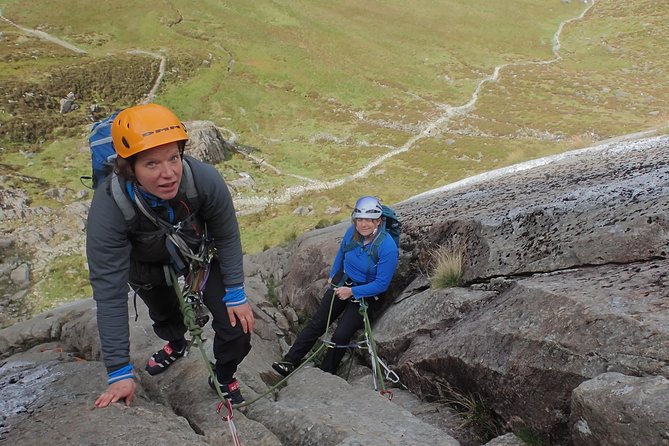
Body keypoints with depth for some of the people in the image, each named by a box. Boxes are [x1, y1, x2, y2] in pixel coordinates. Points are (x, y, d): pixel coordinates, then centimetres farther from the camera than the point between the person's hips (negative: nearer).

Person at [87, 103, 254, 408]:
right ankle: (176, 345, 65)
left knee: (237, 326, -9)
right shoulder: (108, 207, -40)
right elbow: (110, 293, -35)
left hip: (201, 256, 0)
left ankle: (224, 380, 25)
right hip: (148, 269, 0)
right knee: (164, 316, 26)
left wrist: (235, 294, -12)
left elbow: (227, 237, -17)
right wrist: (119, 372, -32)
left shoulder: (204, 179, -39)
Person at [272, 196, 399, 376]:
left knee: (341, 335, -15)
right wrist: (332, 275, 20)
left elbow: (382, 284, -22)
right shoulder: (352, 232, -11)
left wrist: (352, 292, -21)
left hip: (368, 294, -4)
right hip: (343, 282, 5)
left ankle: (325, 374, 3)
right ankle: (290, 361, 0)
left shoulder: (387, 247, -26)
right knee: (317, 322, -4)